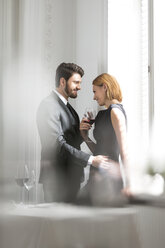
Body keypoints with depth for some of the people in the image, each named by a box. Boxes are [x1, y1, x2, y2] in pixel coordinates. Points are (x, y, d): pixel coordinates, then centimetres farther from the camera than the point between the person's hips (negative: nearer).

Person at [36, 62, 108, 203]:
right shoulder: (49, 106, -13)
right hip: (57, 178, -9)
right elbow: (58, 144, -22)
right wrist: (90, 160, -23)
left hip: (72, 178, 9)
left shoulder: (67, 107, 18)